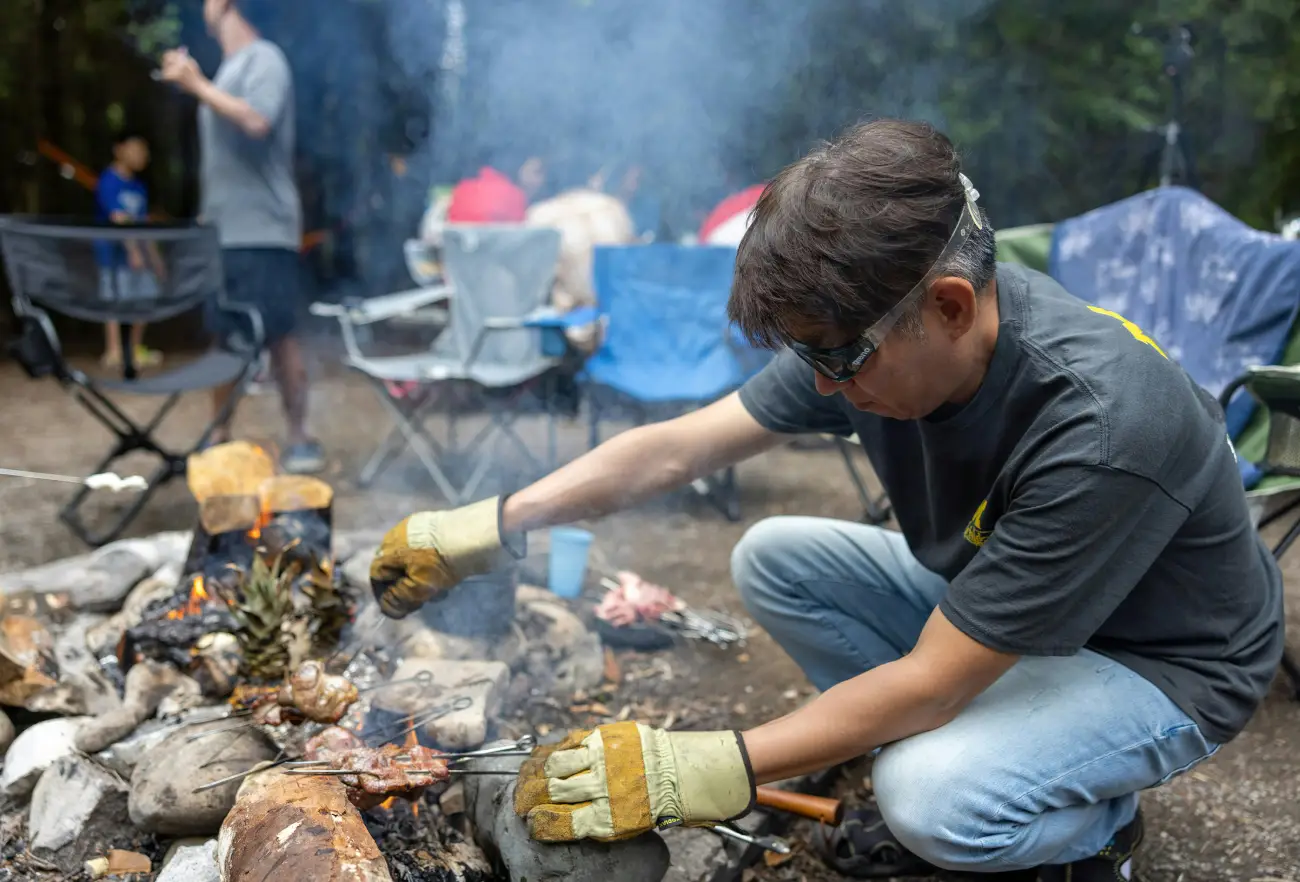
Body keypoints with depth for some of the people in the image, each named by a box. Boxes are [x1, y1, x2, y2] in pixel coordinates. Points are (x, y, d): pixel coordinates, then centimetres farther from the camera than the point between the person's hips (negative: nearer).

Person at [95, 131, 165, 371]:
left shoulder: (138, 185, 14)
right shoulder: (109, 182, -10)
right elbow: (118, 218, -19)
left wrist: (154, 255, 17)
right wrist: (133, 250, -26)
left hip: (137, 249, 8)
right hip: (114, 250, -7)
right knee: (115, 300, -5)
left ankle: (137, 349, 19)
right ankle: (113, 351, -2)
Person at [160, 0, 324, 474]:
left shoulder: (264, 58, -6)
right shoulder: (227, 67, 17)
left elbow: (256, 121, -22)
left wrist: (197, 85, -15)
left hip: (262, 227, -8)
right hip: (222, 227, 8)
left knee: (278, 334, -5)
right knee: (225, 336, 10)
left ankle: (300, 438, 2)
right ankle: (221, 436, 17)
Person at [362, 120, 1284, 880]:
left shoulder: (1102, 435, -39)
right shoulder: (873, 329, -19)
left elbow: (927, 686, -34)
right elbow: (674, 449, -12)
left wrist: (699, 771, -32)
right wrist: (487, 527, -17)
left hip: (1163, 662, -6)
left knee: (935, 801, -32)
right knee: (773, 560, -9)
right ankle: (948, 763, 6)